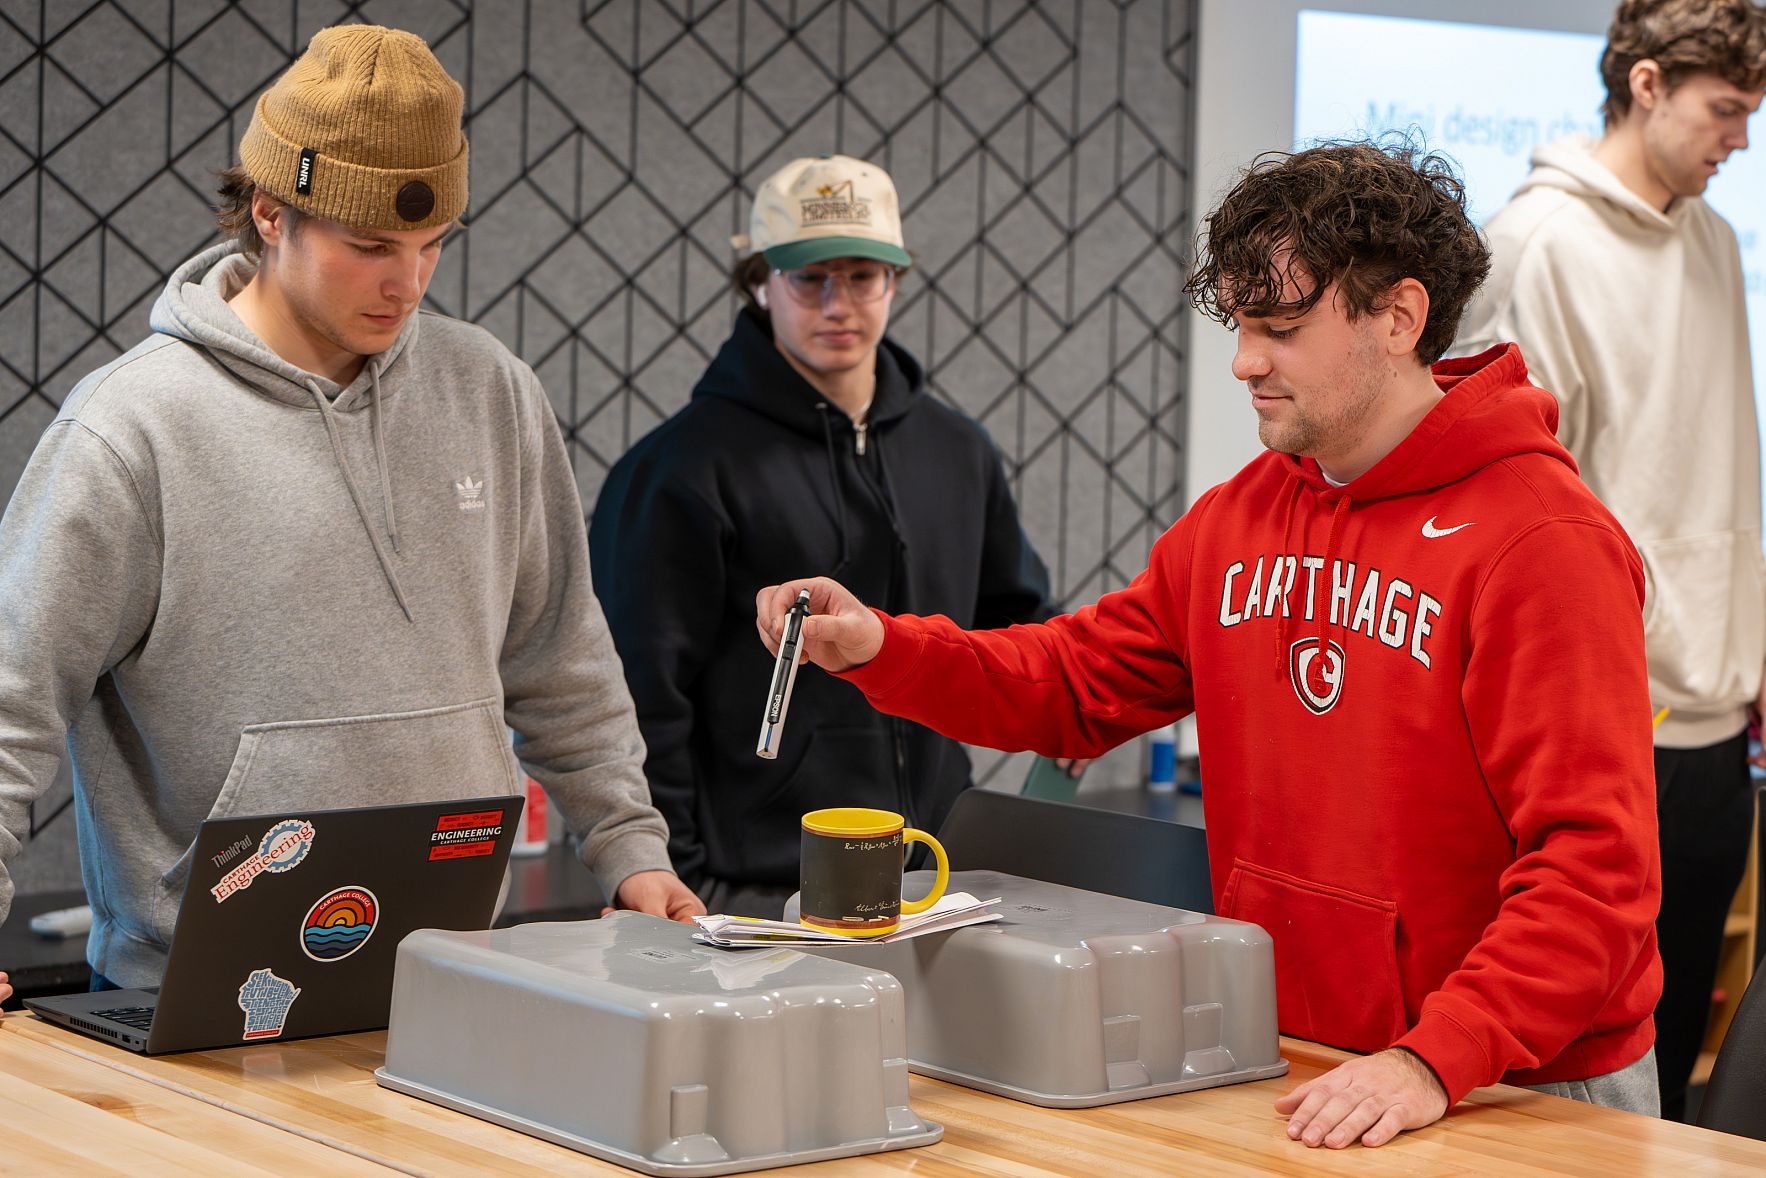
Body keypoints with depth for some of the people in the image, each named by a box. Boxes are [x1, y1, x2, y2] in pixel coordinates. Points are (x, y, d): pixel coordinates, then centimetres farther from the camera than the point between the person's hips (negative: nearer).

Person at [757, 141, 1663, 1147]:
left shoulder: (1549, 542, -15)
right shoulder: (1237, 519, 9)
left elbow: (1593, 861, -21)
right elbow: (1074, 685, 16)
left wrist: (1437, 1062, -30)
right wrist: (879, 648, -1)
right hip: (1287, 1063, 6)